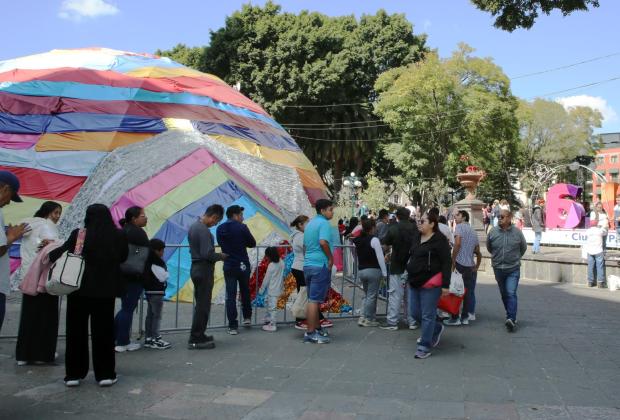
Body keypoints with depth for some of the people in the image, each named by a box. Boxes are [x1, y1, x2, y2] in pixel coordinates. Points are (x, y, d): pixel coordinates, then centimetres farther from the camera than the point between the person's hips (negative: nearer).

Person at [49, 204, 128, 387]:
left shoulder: (78, 234, -11)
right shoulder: (119, 236, -7)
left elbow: (62, 252, 2)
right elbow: (123, 257, 7)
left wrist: (49, 254, 22)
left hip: (80, 289, -1)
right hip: (106, 290, 1)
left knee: (76, 331, 12)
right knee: (103, 331, 10)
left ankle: (74, 373, 18)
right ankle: (105, 374, 13)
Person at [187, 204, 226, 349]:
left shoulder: (194, 226, 11)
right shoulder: (204, 230, -20)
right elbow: (207, 254, -24)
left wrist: (215, 255, 12)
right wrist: (220, 256, -7)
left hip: (196, 268, 10)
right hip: (204, 270, -10)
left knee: (200, 304, 17)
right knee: (203, 306, -2)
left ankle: (198, 336, 25)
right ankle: (195, 339, 3)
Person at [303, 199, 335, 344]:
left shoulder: (310, 223, 17)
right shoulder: (324, 223, -11)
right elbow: (323, 242, -26)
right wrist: (331, 258, -14)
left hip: (308, 264, 9)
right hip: (320, 265, -9)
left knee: (313, 299, 15)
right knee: (314, 300, -6)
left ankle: (316, 328, 25)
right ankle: (310, 333, -3)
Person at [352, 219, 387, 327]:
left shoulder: (357, 240, 8)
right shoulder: (374, 239, -12)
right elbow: (380, 257, -13)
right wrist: (384, 272, -8)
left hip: (361, 270, 6)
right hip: (373, 270, -6)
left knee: (368, 295, 18)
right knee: (372, 296, 2)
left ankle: (364, 317, 13)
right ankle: (368, 319, 4)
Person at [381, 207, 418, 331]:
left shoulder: (393, 229, -8)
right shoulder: (415, 229, 2)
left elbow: (385, 245, 0)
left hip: (397, 266, -3)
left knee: (395, 294, 1)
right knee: (411, 294, 10)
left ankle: (392, 322, 2)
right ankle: (412, 321, 14)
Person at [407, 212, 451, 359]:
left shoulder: (439, 240, -10)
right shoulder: (417, 239, 12)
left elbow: (447, 262, -13)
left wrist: (445, 285, -17)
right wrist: (410, 277, 19)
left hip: (430, 283, -8)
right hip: (415, 283, 8)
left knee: (427, 315, -2)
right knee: (417, 314, 15)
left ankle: (424, 347, 8)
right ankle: (437, 328, 39)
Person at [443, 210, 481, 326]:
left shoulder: (460, 227, -4)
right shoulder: (473, 232, 19)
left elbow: (457, 243, -20)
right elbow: (478, 253, 21)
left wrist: (452, 262, -16)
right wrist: (476, 267, 28)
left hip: (459, 264, -7)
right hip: (470, 266, 7)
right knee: (467, 291, 11)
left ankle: (455, 318, 3)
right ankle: (465, 317, 15)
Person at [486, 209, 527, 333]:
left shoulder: (517, 232, -7)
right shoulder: (493, 232, -4)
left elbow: (523, 247, 12)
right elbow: (489, 247, 13)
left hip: (513, 268, -3)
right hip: (498, 268, 3)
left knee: (511, 293, -14)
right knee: (504, 294, 14)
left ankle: (511, 319, -17)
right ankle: (511, 316, 30)